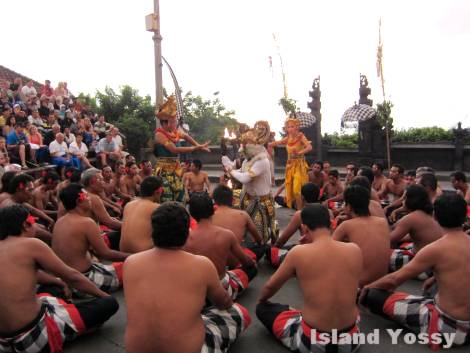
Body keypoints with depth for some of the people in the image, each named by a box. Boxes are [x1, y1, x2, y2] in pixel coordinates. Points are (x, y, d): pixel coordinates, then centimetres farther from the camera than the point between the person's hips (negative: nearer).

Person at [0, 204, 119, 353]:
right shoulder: (31, 244, -13)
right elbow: (72, 277, -7)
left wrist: (59, 281, 34)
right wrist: (104, 295, 6)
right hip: (32, 336, -9)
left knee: (53, 284, 32)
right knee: (110, 303, -6)